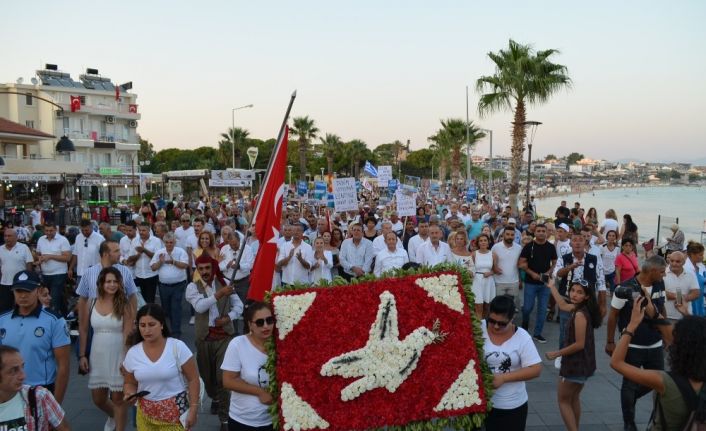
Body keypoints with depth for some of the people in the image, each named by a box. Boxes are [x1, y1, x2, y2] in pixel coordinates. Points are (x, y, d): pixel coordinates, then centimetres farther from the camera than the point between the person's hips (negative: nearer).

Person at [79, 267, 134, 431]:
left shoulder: (124, 305, -10)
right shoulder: (92, 303, 0)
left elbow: (128, 334, -12)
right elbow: (83, 330, 7)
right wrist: (82, 355, 4)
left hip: (118, 357, -4)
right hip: (97, 357, 4)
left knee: (118, 398, 6)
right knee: (98, 399, 17)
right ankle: (114, 416, 47)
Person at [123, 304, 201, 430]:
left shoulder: (177, 347, -13)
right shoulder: (132, 353, -3)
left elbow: (193, 380, -9)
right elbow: (130, 383, 11)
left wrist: (193, 410, -11)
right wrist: (130, 393, -10)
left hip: (176, 412, -3)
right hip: (146, 414, 4)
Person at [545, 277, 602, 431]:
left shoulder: (580, 314, -25)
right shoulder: (579, 308, 2)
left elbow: (579, 344, -25)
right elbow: (563, 306, 23)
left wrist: (557, 354, -15)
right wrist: (552, 287, 27)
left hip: (576, 364, -9)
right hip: (581, 363, 9)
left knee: (563, 400, 4)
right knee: (573, 398, 22)